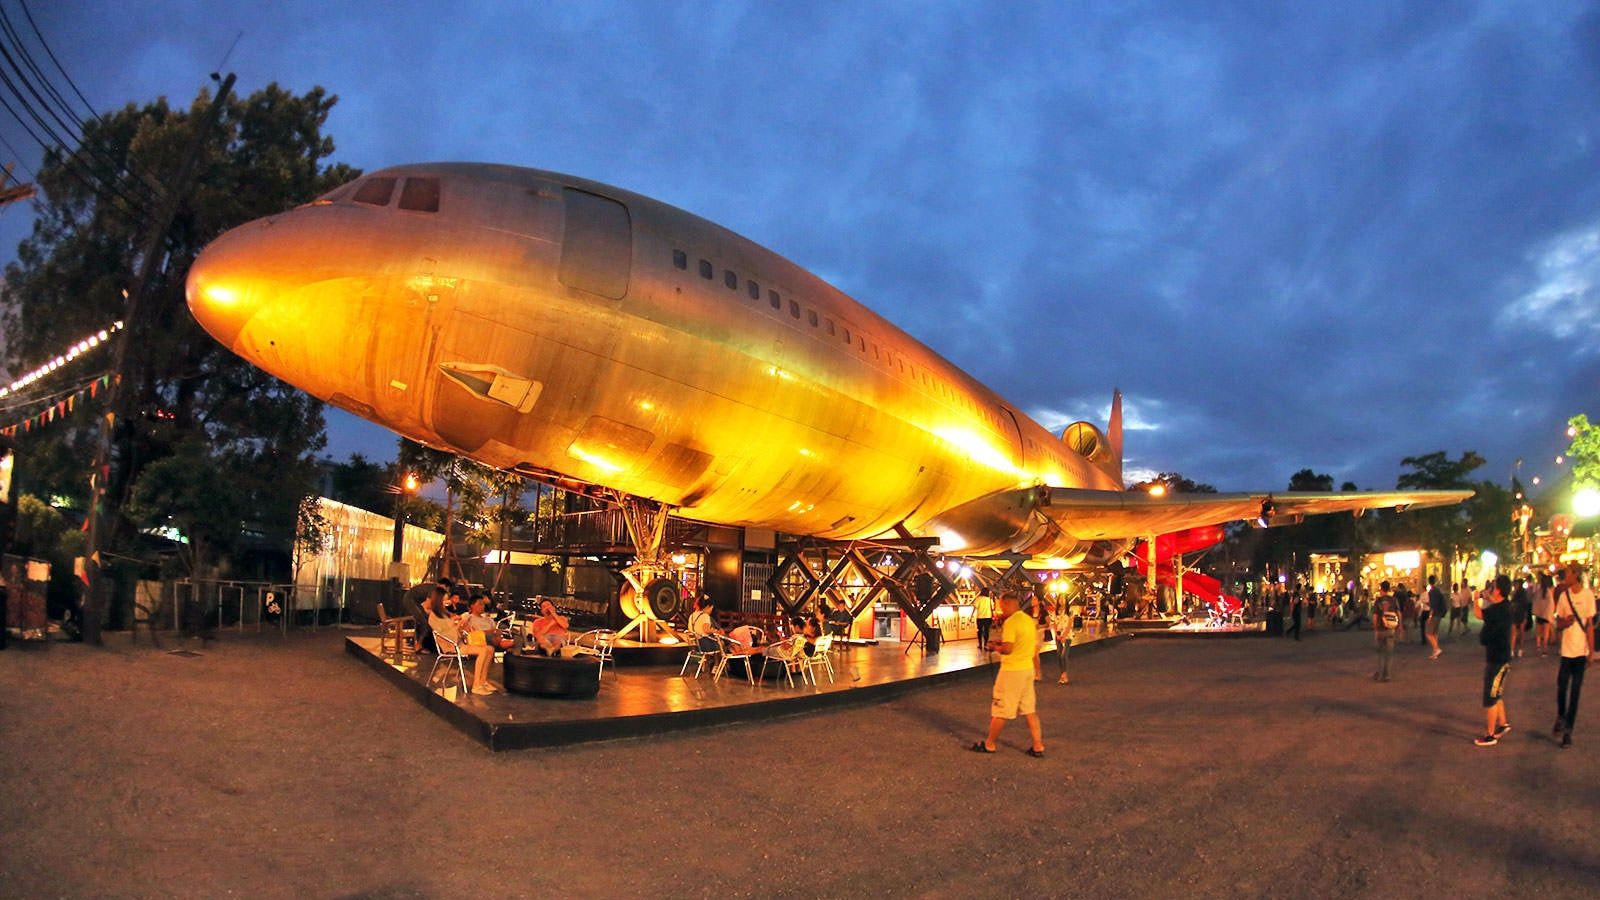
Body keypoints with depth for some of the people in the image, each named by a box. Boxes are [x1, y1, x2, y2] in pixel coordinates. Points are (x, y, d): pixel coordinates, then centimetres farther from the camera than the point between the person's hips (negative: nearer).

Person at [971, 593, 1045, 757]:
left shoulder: (1011, 622, -18)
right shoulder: (1029, 619, 9)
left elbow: (1007, 649, -25)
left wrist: (994, 647, -6)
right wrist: (1002, 643, 12)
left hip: (1012, 671, -8)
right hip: (1028, 668, 8)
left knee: (1000, 710, 4)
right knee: (1029, 709, 13)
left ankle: (989, 744, 16)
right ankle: (1038, 746, 11)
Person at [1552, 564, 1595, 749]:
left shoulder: (1588, 595, -7)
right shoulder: (1564, 595, 1)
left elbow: (1590, 625, -3)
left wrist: (1591, 651, -3)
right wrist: (1564, 623, -16)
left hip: (1581, 650, -2)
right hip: (1567, 648, 2)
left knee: (1575, 691, 4)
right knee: (1562, 685, -3)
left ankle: (1568, 730, 12)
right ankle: (1561, 718, 24)